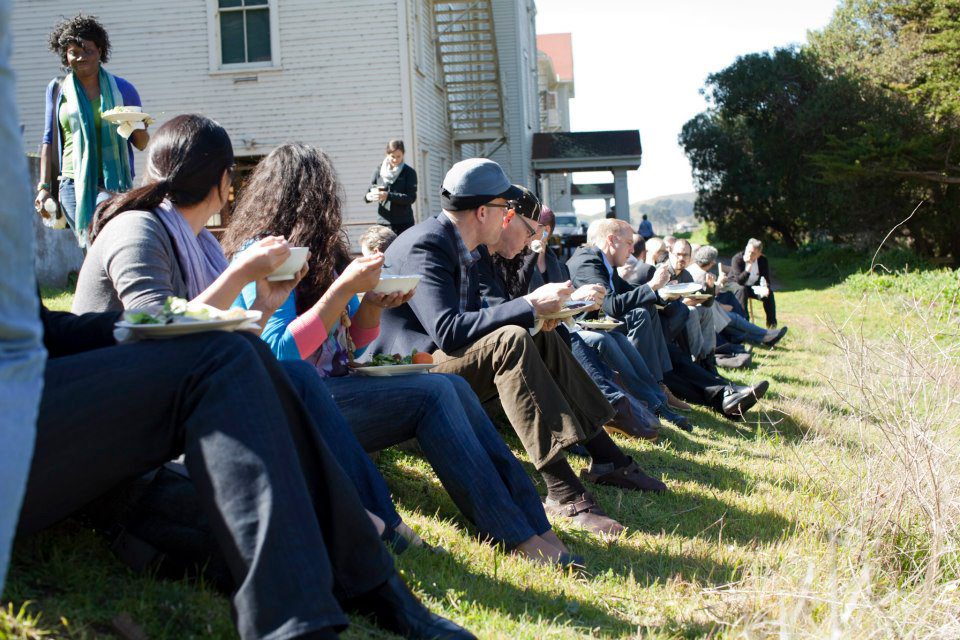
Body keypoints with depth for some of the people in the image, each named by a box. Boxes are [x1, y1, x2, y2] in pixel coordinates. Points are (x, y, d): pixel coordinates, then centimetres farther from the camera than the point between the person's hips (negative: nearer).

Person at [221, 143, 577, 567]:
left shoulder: (313, 253, 18)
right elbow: (280, 354, -19)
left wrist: (373, 304, -1)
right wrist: (344, 288, -19)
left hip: (333, 387, 8)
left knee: (453, 386, -12)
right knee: (434, 395, -22)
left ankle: (534, 524, -18)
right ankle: (516, 537, -20)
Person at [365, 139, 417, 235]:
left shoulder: (409, 172, -1)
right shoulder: (379, 170, 7)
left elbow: (411, 197, -10)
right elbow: (369, 190, 10)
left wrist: (388, 196, -20)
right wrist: (368, 196, -16)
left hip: (404, 223, -2)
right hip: (383, 222, 2)